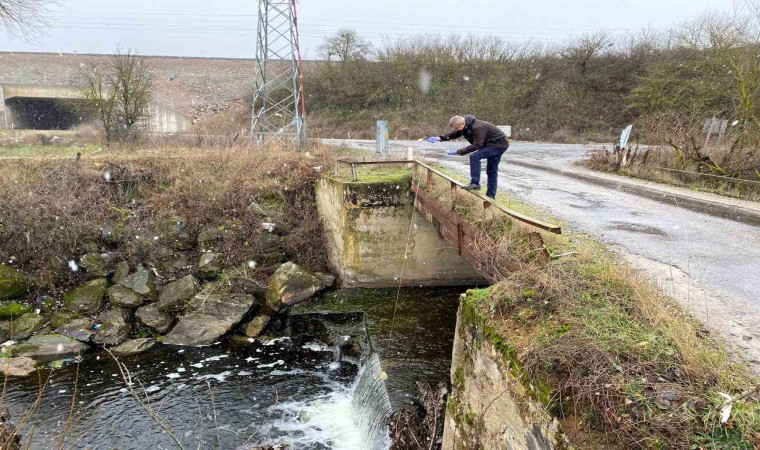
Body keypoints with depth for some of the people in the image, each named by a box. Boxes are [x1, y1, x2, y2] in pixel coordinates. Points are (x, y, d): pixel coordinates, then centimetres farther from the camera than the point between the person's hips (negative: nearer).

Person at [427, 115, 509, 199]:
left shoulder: (478, 128, -30)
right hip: (497, 144, 10)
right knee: (491, 170, 14)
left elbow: (477, 145, -33)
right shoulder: (465, 126, -1)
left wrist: (458, 152, -34)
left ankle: (475, 183, -19)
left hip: (499, 145, -10)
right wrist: (440, 138, -7)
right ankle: (491, 195, 21)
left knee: (474, 157, -22)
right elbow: (454, 134, 11)